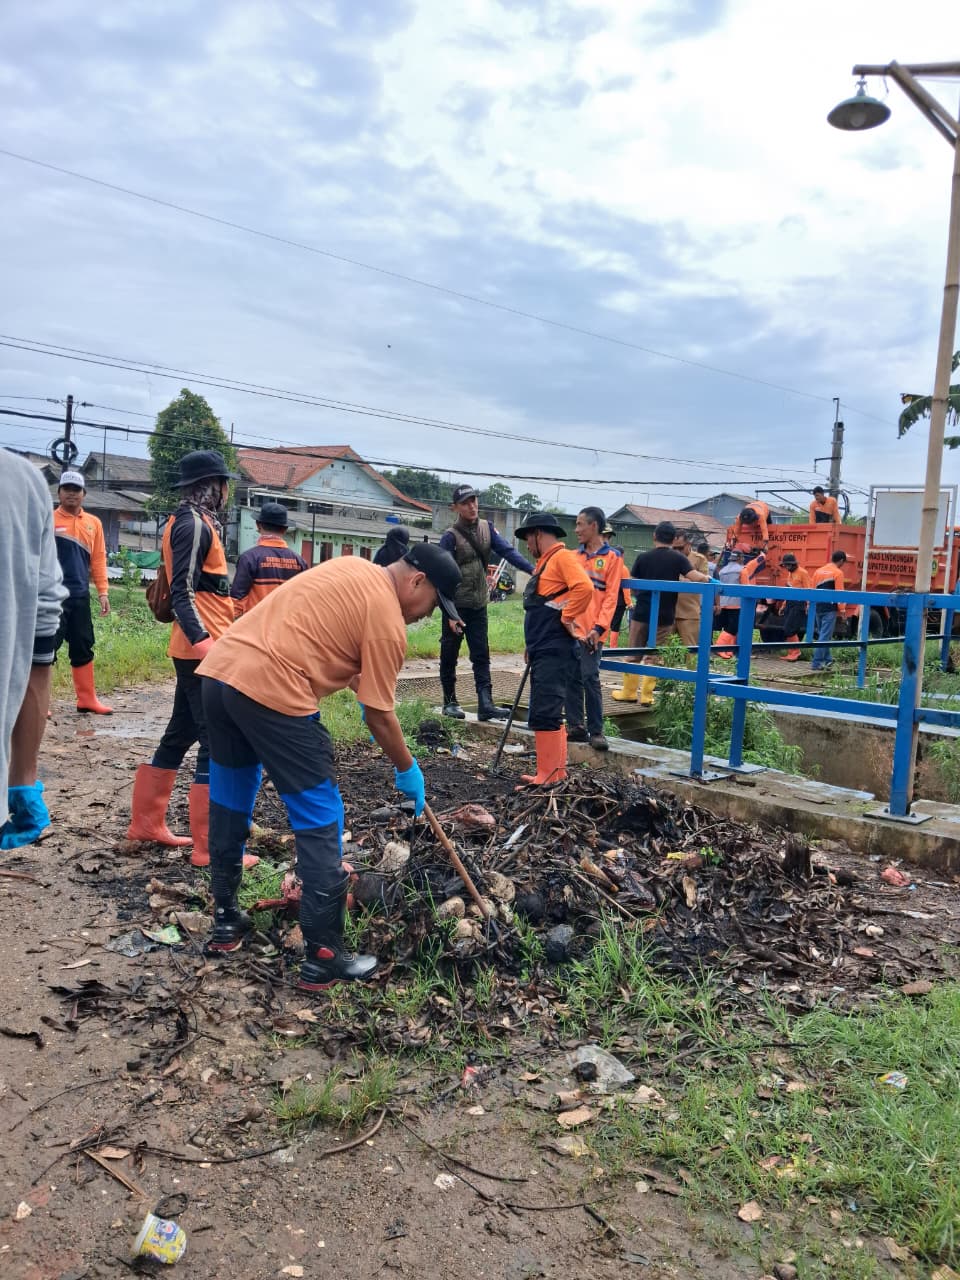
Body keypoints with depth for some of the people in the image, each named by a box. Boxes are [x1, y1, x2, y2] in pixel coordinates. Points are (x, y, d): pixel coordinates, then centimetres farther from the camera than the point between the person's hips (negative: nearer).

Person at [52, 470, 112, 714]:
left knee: (83, 647, 10)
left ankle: (87, 699, 19)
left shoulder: (94, 523, 10)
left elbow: (98, 559, 11)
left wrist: (103, 592, 7)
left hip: (80, 595, 4)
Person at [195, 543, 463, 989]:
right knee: (320, 823, 2)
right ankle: (323, 956, 9)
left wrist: (359, 684, 35)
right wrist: (407, 770, 13)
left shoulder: (352, 568, 20)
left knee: (229, 806, 23)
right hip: (272, 692, -9)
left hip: (219, 669, 9)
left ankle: (225, 921, 38)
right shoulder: (387, 618, -4)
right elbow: (379, 716, -1)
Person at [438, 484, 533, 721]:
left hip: (478, 604, 5)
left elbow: (507, 551, -8)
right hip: (457, 605, -4)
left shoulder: (486, 527, 3)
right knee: (450, 655, 6)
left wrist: (532, 569, -25)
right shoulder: (450, 537, -13)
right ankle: (449, 702, 18)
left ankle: (485, 705, -2)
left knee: (481, 655, 0)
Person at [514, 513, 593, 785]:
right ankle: (556, 770, 21)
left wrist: (566, 618, -17)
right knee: (547, 712, 14)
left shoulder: (563, 557, -10)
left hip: (555, 650, -11)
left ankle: (549, 776, -8)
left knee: (544, 714, -12)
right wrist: (532, 645, 20)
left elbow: (585, 588, -26)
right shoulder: (546, 562, 22)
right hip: (544, 650, 11)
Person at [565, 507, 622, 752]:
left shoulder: (611, 558, -1)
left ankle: (596, 731, 2)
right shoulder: (575, 556, 14)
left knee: (590, 678, -6)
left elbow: (611, 596, -7)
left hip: (591, 630, -5)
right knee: (572, 678, 7)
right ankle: (576, 726, 16)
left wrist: (599, 627, -16)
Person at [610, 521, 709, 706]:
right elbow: (697, 578, -15)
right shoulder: (678, 559, -6)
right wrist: (707, 578, 6)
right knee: (655, 656, 7)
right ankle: (647, 695, 6)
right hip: (665, 615, 0)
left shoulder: (643, 557, -2)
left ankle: (629, 692, 16)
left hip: (642, 613, 0)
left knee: (634, 654, 11)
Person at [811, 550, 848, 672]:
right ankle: (816, 663, -7)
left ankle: (827, 660, 25)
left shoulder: (818, 571, 13)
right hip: (830, 609, -7)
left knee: (822, 635, 18)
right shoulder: (838, 573, -6)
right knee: (825, 637, -4)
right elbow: (839, 592, -11)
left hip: (818, 608, 7)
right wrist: (842, 609, -7)